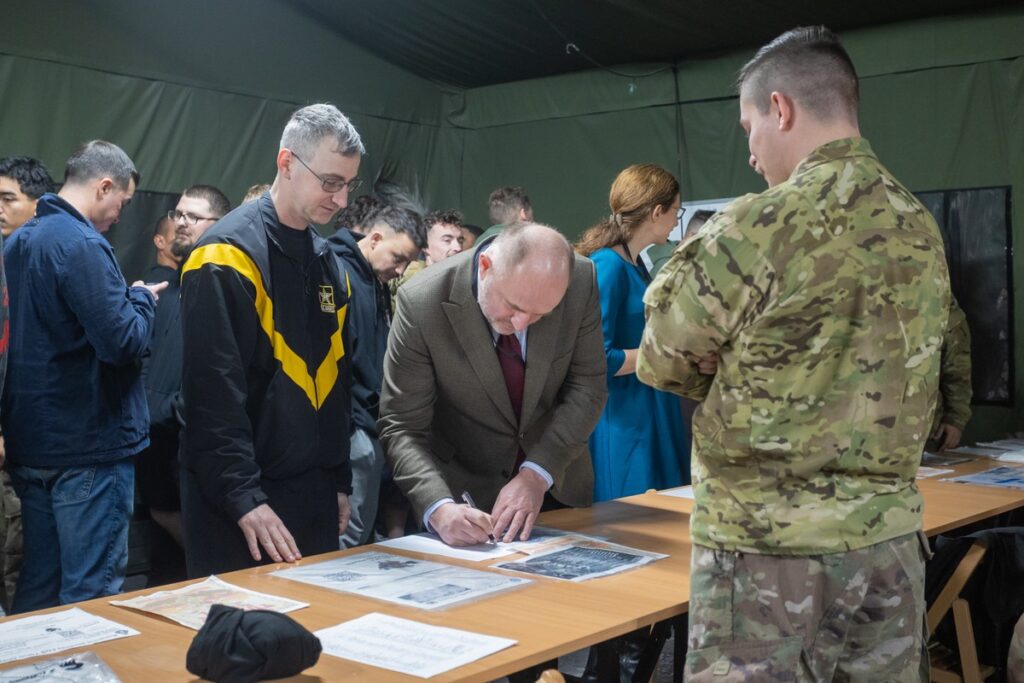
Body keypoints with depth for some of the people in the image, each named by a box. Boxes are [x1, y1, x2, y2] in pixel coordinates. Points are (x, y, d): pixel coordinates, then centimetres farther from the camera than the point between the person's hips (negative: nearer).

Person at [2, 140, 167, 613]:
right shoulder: (81, 246, -17)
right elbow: (123, 342, -22)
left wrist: (128, 299, 13)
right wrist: (142, 299, -2)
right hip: (90, 448, -9)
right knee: (91, 593, -1)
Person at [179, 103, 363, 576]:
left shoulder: (327, 261, 12)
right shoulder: (228, 254, -13)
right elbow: (214, 391, -19)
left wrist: (340, 480, 15)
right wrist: (244, 497, -22)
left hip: (314, 493, 8)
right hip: (237, 504, -7)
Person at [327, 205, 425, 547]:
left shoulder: (378, 284, 15)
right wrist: (346, 425, -19)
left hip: (371, 426, 9)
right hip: (355, 429, -9)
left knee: (363, 533, 16)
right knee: (349, 538, -5)